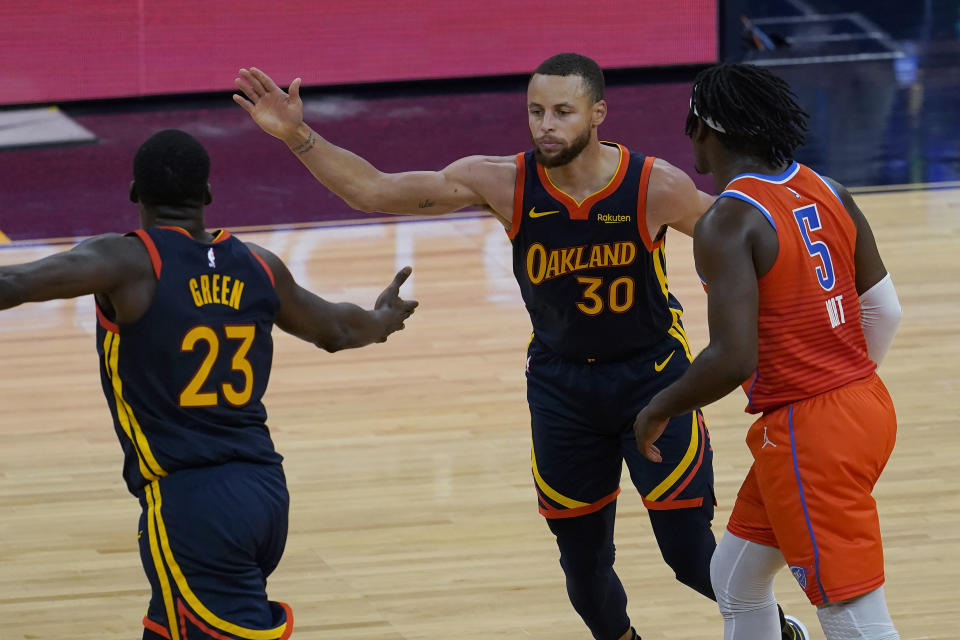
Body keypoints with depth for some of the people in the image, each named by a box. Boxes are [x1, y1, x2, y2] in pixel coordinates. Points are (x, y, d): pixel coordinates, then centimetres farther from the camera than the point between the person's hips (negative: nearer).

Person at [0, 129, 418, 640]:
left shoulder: (129, 262, -6)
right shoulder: (258, 267, 11)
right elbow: (336, 330, 28)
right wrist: (382, 321, 51)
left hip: (190, 501, -7)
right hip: (265, 491, 7)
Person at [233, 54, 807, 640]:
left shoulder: (656, 188, -21)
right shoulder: (503, 183, -17)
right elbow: (374, 191, -14)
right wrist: (298, 136, -25)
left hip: (652, 373, -3)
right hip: (561, 383, 3)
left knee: (691, 554, -4)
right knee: (584, 565, 8)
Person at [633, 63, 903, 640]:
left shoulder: (727, 223, -17)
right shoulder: (829, 194, 6)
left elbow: (733, 359, -24)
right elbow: (885, 311, 13)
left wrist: (658, 411, -7)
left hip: (808, 433, -9)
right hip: (866, 404, 9)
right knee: (736, 578, 23)